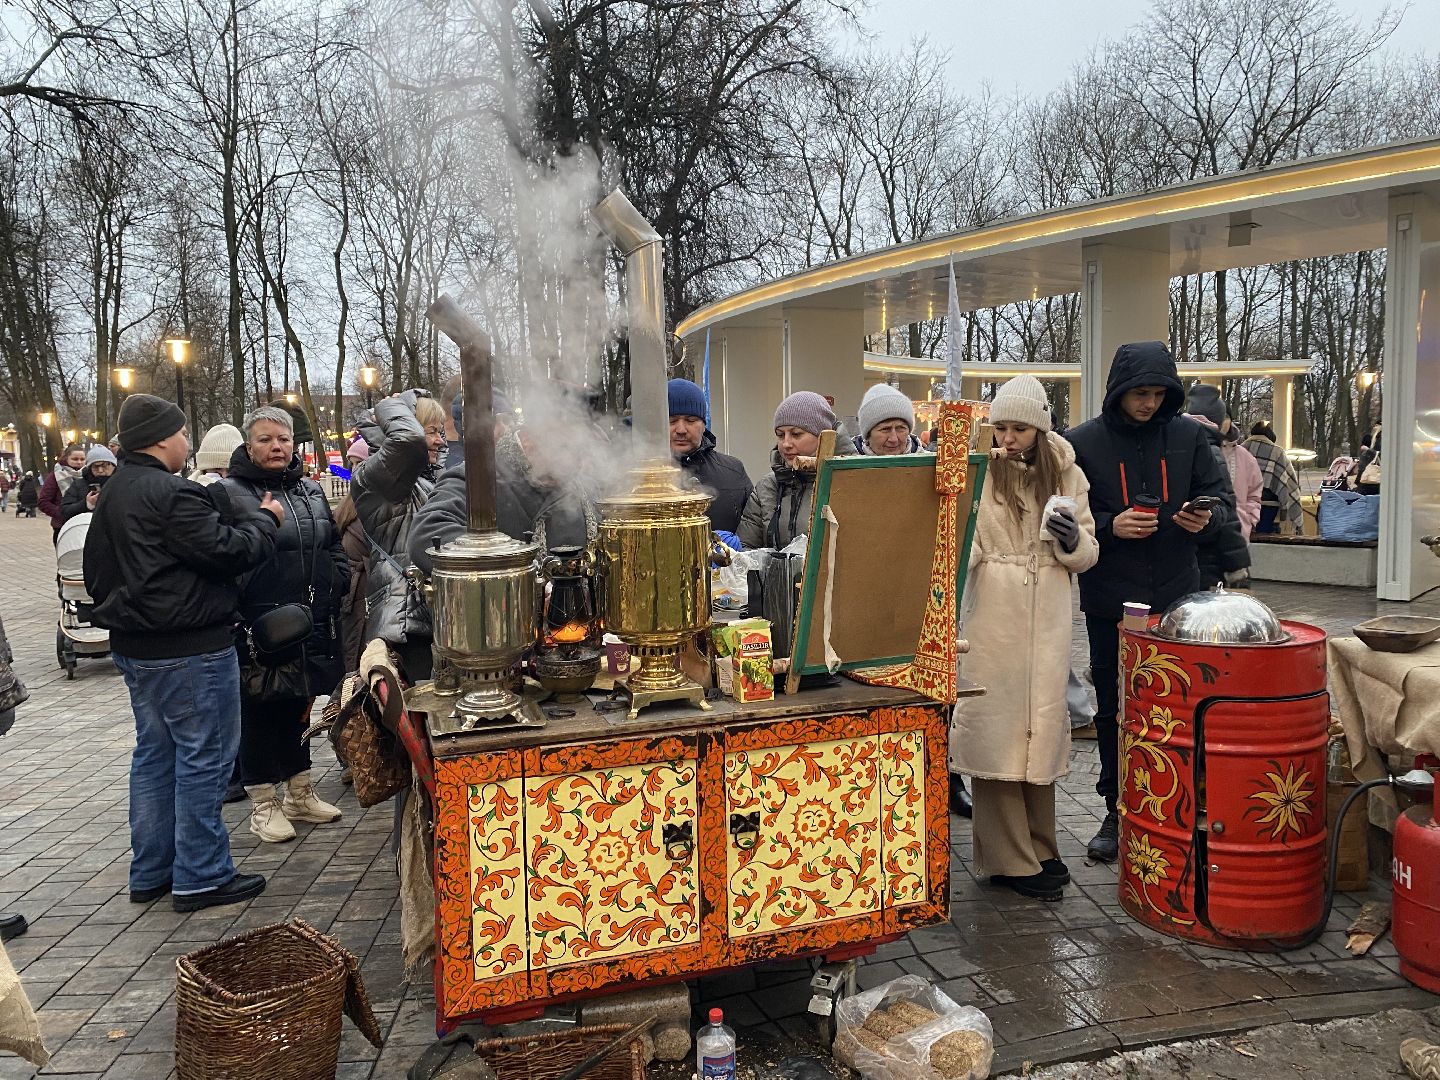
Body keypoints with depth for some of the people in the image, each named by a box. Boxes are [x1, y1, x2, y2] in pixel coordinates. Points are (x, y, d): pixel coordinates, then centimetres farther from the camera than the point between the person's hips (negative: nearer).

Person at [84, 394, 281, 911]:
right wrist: (265, 520, -6)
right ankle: (201, 878, 6)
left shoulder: (113, 494, 13)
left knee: (154, 753, 17)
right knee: (204, 757, -1)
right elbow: (227, 552, -22)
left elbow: (96, 568, 21)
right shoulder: (171, 494, -20)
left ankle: (150, 872, 26)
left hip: (134, 645, 10)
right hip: (189, 650, -10)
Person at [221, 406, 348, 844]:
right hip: (258, 629, -6)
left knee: (298, 709, 17)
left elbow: (334, 545, 22)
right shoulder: (229, 493, -7)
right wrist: (238, 620, -20)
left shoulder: (311, 490, 14)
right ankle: (264, 805, 18)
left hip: (311, 628, 6)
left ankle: (299, 793, 30)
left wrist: (335, 582, 7)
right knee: (259, 713, 5)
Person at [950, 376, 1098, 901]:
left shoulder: (1067, 476, 8)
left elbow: (1087, 553, 12)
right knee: (996, 729, -2)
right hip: (992, 617, -3)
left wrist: (1073, 540, -9)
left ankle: (1040, 849, 26)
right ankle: (1010, 859, 10)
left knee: (1042, 728, 10)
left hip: (1047, 621, 3)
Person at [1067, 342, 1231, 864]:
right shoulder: (1082, 443, -2)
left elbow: (1219, 496, 12)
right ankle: (1118, 812, 23)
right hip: (1110, 601, -1)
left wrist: (1207, 517, -11)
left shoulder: (1188, 436, 4)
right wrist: (1109, 526, -17)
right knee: (1113, 709, 9)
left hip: (1177, 597, 1)